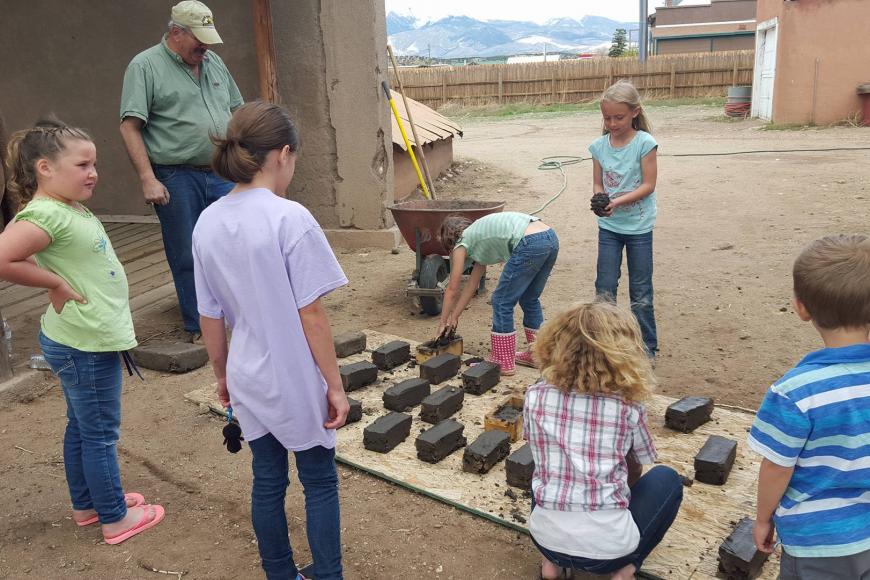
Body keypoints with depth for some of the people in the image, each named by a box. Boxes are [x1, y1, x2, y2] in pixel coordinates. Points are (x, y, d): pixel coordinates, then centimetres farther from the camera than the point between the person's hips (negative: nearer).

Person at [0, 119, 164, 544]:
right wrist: (57, 284, -21)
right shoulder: (45, 215, -22)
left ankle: (85, 504, 39)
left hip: (92, 338, 9)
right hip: (84, 342, -9)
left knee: (81, 426, 21)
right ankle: (115, 518, 21)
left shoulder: (71, 208, 6)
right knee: (100, 432, 5)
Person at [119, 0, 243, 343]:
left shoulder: (214, 62, 13)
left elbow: (236, 111, 20)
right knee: (187, 258, 5)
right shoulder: (145, 66, -5)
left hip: (222, 175, 5)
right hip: (176, 180, -5)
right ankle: (198, 328, 19)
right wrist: (148, 179, -17)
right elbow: (130, 126, -10)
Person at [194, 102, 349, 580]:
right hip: (297, 381, -5)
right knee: (319, 483, 13)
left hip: (248, 381, 6)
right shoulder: (290, 218, -20)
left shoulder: (207, 224, -2)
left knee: (267, 482, 19)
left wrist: (222, 374, 18)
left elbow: (210, 317, 5)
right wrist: (335, 384, -9)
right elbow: (311, 314, -18)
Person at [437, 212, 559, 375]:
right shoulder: (478, 237, 33)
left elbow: (452, 289, 17)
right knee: (529, 299, 24)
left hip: (530, 244, -9)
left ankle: (503, 363, 15)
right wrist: (454, 317, 39)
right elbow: (471, 285, 36)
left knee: (502, 302, 6)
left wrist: (443, 322, 28)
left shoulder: (462, 242, 12)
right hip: (551, 238, 9)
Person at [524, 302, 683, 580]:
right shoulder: (628, 407, -7)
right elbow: (634, 472, 10)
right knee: (667, 479, 22)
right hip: (609, 547, -2)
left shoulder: (535, 396, -3)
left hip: (546, 537, 3)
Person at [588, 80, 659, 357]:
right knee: (604, 290, 6)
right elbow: (598, 184, 3)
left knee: (641, 292, 8)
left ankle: (647, 347, 22)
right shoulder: (599, 145, -1)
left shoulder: (645, 143, -12)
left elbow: (648, 185, -13)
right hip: (609, 226, 3)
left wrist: (617, 202, -25)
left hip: (638, 227, -3)